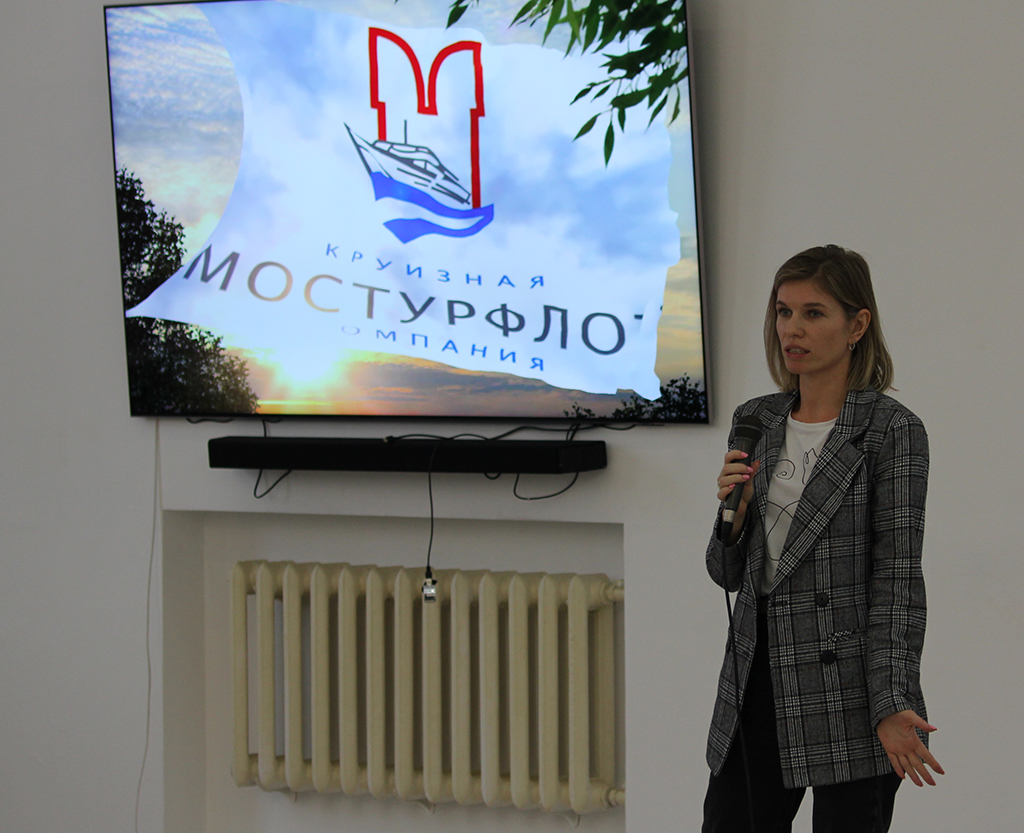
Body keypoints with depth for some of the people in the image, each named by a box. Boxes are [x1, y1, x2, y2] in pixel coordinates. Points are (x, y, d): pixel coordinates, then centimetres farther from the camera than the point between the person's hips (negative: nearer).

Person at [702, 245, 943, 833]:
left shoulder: (893, 431, -7)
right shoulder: (755, 422, 9)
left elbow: (898, 579, -11)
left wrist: (893, 707, -21)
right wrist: (734, 513, -8)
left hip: (847, 691, -5)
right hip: (757, 681, 5)